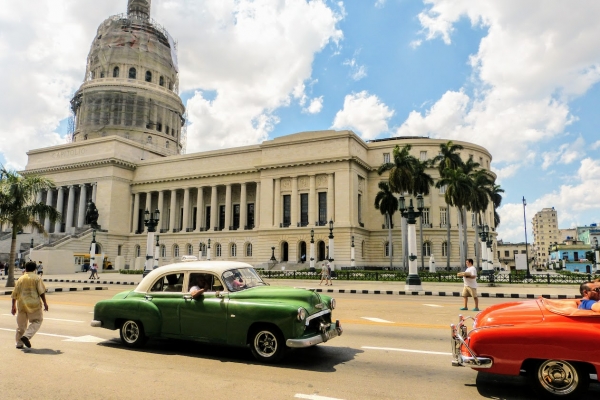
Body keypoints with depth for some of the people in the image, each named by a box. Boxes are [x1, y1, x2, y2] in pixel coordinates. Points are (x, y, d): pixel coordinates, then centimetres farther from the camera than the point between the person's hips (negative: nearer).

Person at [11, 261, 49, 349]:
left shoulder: (20, 279, 8)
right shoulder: (37, 278, -2)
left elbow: (14, 294, 10)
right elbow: (41, 292, -9)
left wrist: (13, 306, 19)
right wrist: (45, 303, -4)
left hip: (21, 304, 4)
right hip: (34, 304, -4)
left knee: (21, 324, 14)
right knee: (37, 321, 7)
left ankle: (19, 343, 19)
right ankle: (26, 336, -12)